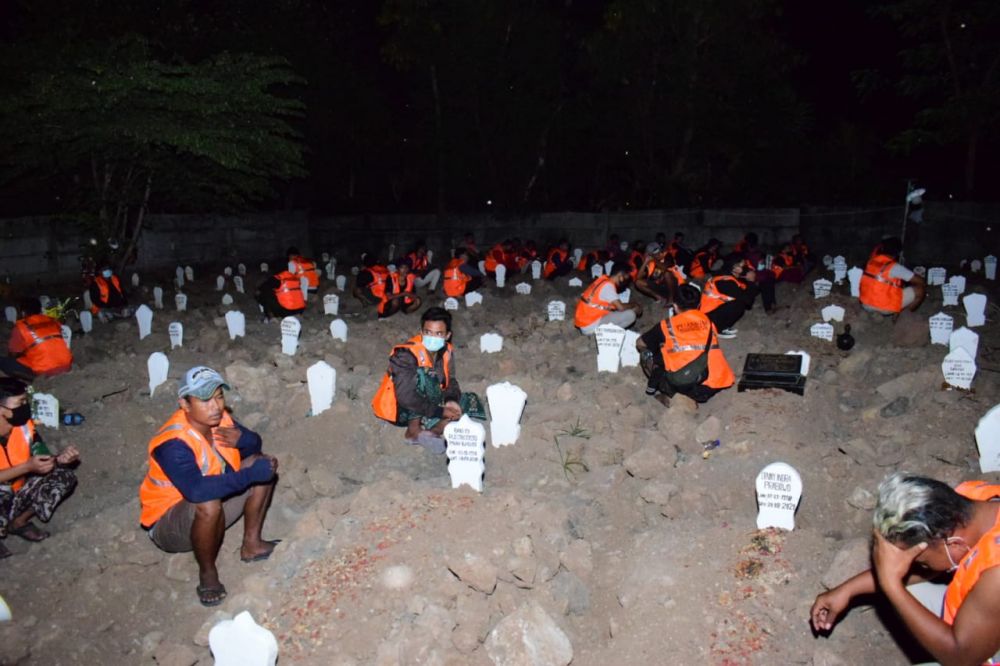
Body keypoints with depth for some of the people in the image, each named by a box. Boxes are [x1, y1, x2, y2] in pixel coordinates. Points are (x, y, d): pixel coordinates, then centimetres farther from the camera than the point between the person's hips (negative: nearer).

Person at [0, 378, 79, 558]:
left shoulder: (24, 425, -8)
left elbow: (43, 459, -5)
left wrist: (59, 459, -25)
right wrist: (27, 467, -35)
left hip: (17, 494, 6)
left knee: (65, 477, -8)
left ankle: (19, 522, 7)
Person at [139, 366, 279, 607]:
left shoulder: (218, 419, -10)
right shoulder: (173, 443, -32)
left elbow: (255, 444, 3)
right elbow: (197, 491, -46)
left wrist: (242, 439, -23)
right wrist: (251, 474, -41)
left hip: (212, 508, 7)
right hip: (168, 522, -7)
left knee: (263, 462, -6)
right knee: (208, 505, -39)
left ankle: (251, 544, 3)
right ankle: (207, 572, -11)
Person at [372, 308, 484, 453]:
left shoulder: (447, 351, -5)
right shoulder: (406, 355, -25)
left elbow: (451, 381, 1)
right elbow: (406, 397, -32)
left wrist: (451, 400, -22)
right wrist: (440, 411, -32)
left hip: (425, 406, 7)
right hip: (400, 409, -7)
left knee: (472, 401, -6)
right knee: (423, 375, -31)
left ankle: (433, 431, -23)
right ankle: (414, 429, -23)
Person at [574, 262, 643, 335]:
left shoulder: (603, 280, 11)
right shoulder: (608, 285, -16)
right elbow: (621, 307, -18)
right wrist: (634, 305, 1)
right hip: (590, 326, -10)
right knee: (630, 315, -14)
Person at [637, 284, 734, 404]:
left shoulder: (667, 325, 7)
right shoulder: (708, 322, 15)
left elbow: (640, 344, 21)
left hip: (681, 387, -2)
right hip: (711, 388, 2)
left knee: (645, 353, 19)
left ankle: (672, 395, 11)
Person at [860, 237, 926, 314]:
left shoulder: (872, 260, -1)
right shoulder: (895, 267, -17)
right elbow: (920, 281, -9)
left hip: (866, 305, 7)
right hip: (885, 308, -7)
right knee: (920, 289, 5)